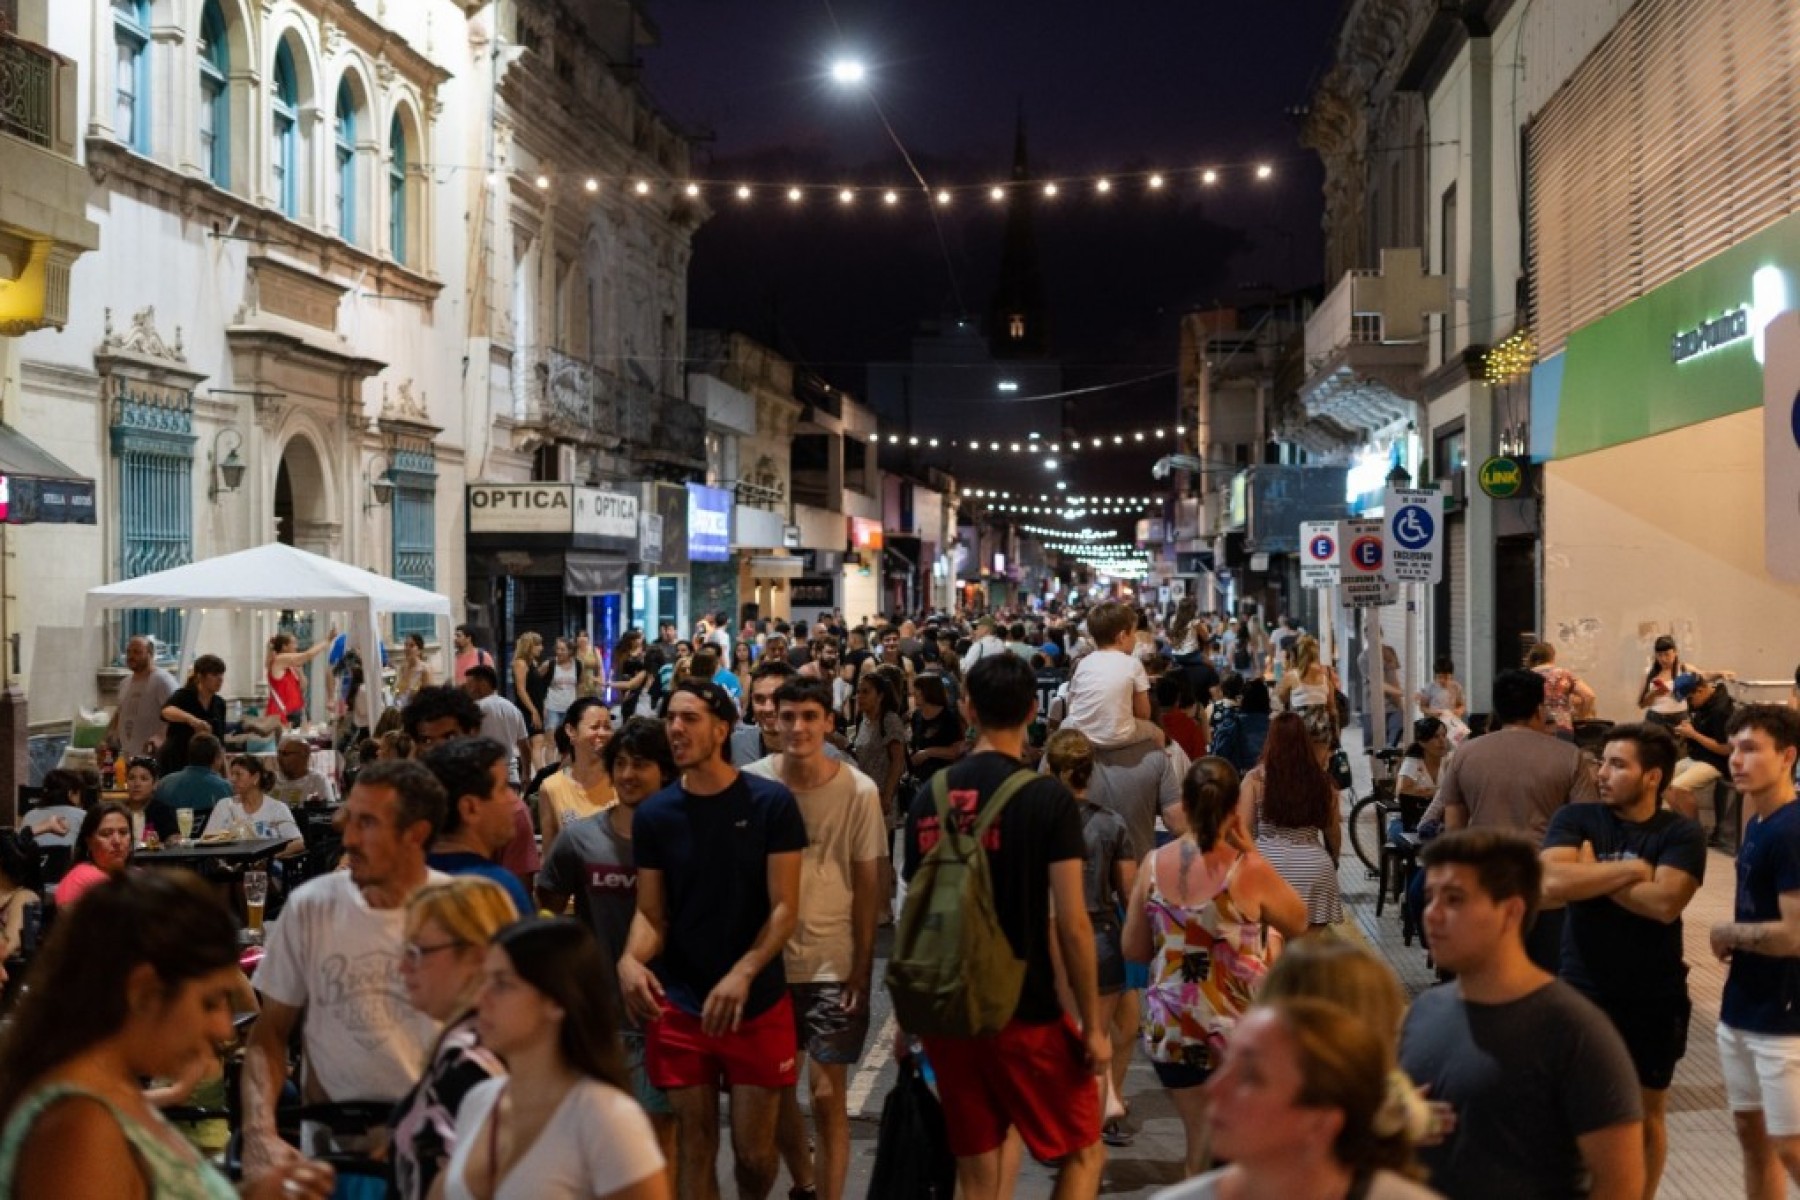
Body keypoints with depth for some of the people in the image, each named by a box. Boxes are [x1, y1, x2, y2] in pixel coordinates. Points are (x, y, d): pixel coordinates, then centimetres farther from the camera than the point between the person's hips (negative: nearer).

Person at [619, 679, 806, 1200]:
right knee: (696, 1147, 8)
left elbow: (784, 907, -9)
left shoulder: (771, 803, -8)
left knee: (754, 1149, 6)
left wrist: (741, 975, -24)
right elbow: (651, 912, 1)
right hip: (680, 1006, 2)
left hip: (758, 1004, -2)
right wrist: (630, 960, -20)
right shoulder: (653, 814, 0)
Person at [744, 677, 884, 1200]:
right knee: (775, 1087, 15)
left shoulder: (859, 791, -8)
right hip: (766, 958, 2)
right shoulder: (751, 783, -6)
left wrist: (862, 969, -5)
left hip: (832, 963, -2)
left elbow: (868, 885, -3)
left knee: (827, 1094, -1)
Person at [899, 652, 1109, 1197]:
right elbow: (1071, 924, -14)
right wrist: (1093, 1025, -5)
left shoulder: (930, 797, 2)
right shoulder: (1047, 798, -11)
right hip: (1024, 1012, -4)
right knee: (1084, 1152, 14)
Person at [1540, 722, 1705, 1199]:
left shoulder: (1681, 834, -8)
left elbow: (1664, 903, -23)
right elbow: (1552, 883, -21)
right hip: (1582, 993, 1)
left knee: (1647, 1113, 15)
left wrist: (1591, 875, -16)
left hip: (1654, 999, 0)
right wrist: (1632, 869, -19)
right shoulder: (1575, 819, -4)